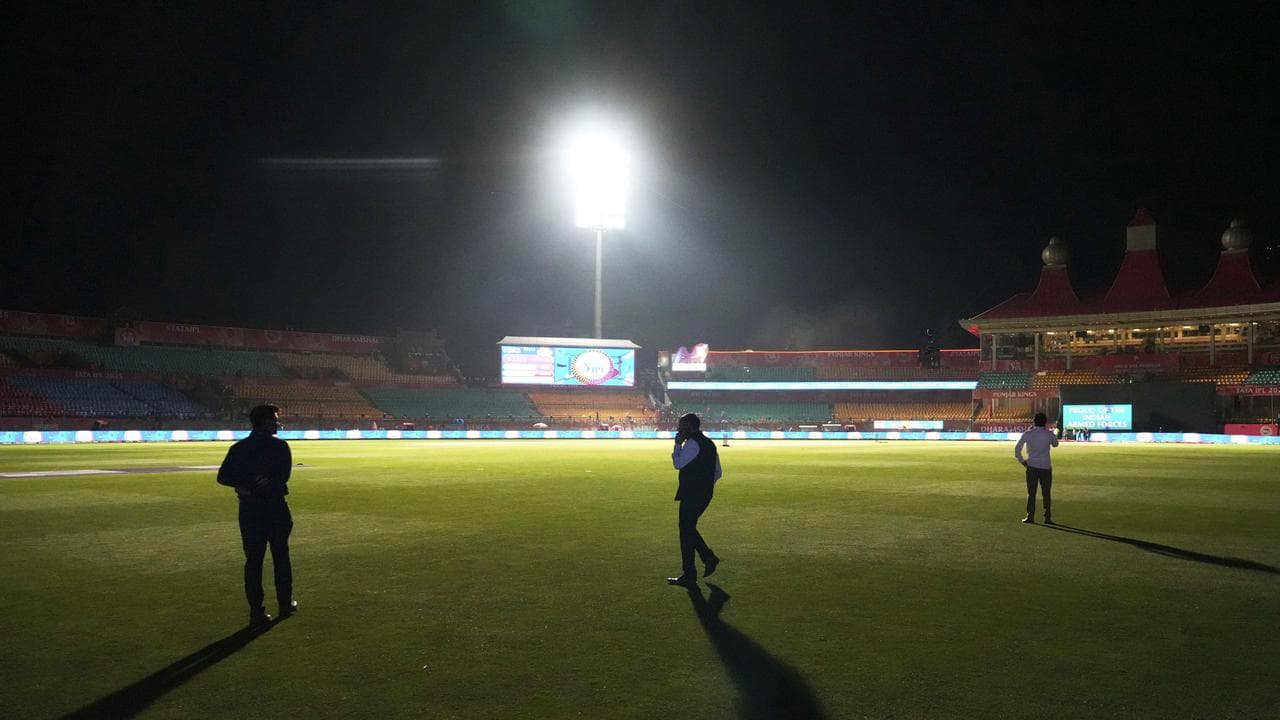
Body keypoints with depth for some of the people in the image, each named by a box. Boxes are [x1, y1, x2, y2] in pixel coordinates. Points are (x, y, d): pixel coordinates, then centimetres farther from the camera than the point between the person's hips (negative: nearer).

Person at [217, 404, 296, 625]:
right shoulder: (280, 446, -6)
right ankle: (285, 603, 22)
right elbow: (283, 476, -15)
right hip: (276, 508, -2)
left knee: (253, 559, 6)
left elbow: (223, 477, -3)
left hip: (249, 510, 2)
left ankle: (256, 611, 5)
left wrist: (245, 485, -6)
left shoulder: (239, 448, 3)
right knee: (281, 556, 12)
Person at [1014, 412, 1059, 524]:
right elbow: (1055, 444, 21)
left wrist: (1022, 461, 10)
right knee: (1046, 493, 7)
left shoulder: (1028, 434, -1)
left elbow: (1017, 450, -1)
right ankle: (1047, 517, 7)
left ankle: (1030, 516, 2)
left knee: (1031, 493, 5)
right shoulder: (1049, 434, -1)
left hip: (1032, 466, 0)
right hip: (1046, 467, 0)